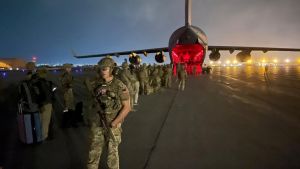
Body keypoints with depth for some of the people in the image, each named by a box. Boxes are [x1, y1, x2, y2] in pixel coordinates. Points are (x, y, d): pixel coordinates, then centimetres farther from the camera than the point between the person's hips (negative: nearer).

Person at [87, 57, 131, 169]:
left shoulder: (120, 86, -16)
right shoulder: (97, 85, -1)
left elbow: (127, 107, -15)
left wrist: (114, 123, -20)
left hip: (113, 125, -4)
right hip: (98, 124, 4)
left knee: (112, 153, 11)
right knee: (94, 151, 12)